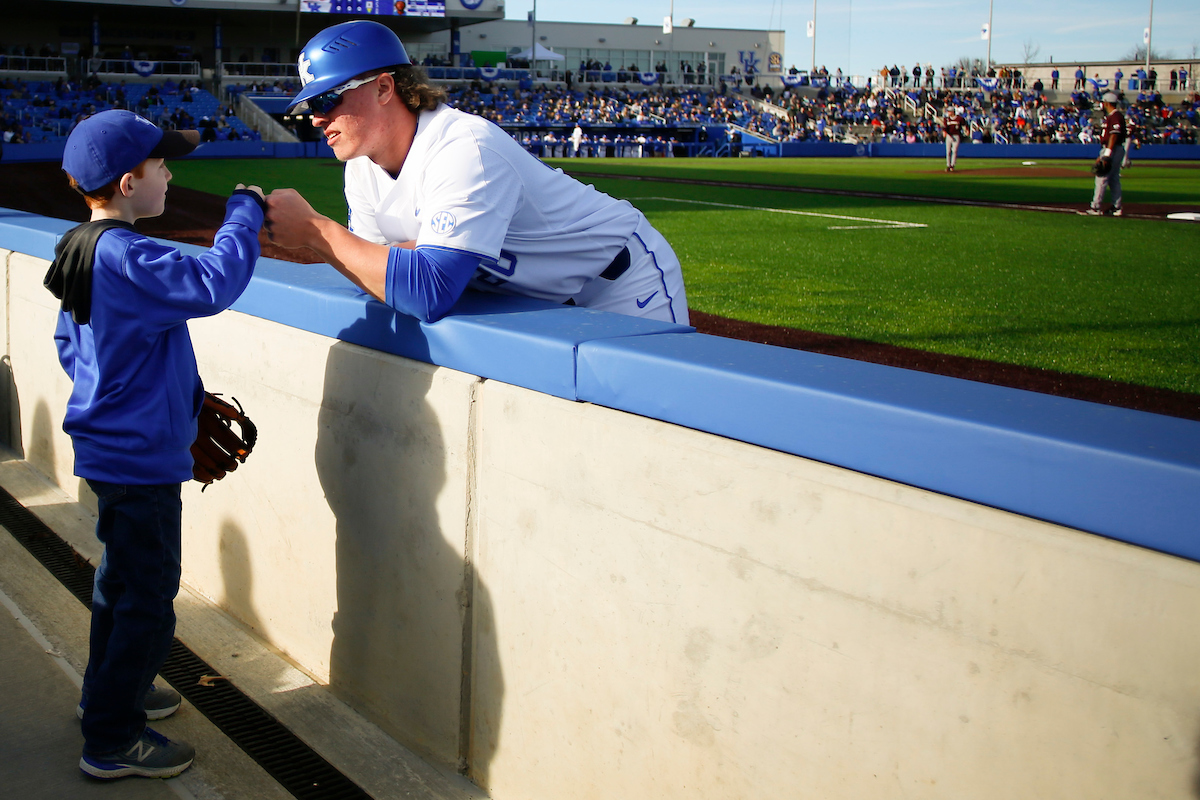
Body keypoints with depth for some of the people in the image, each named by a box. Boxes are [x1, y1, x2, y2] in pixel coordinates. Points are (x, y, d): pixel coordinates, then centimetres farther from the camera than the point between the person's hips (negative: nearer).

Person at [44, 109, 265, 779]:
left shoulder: (86, 250, 8)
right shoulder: (126, 257, -24)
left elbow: (70, 345, 17)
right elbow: (211, 284, -35)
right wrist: (245, 212, -22)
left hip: (114, 443, 11)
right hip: (140, 455, -11)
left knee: (124, 578, 25)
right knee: (149, 596, 0)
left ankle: (111, 692, 42)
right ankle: (112, 742, 10)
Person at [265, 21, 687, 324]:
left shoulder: (463, 150, -33)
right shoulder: (362, 164, -4)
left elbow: (429, 292, -42)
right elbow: (374, 270, -5)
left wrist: (314, 229, -36)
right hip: (548, 300, 8)